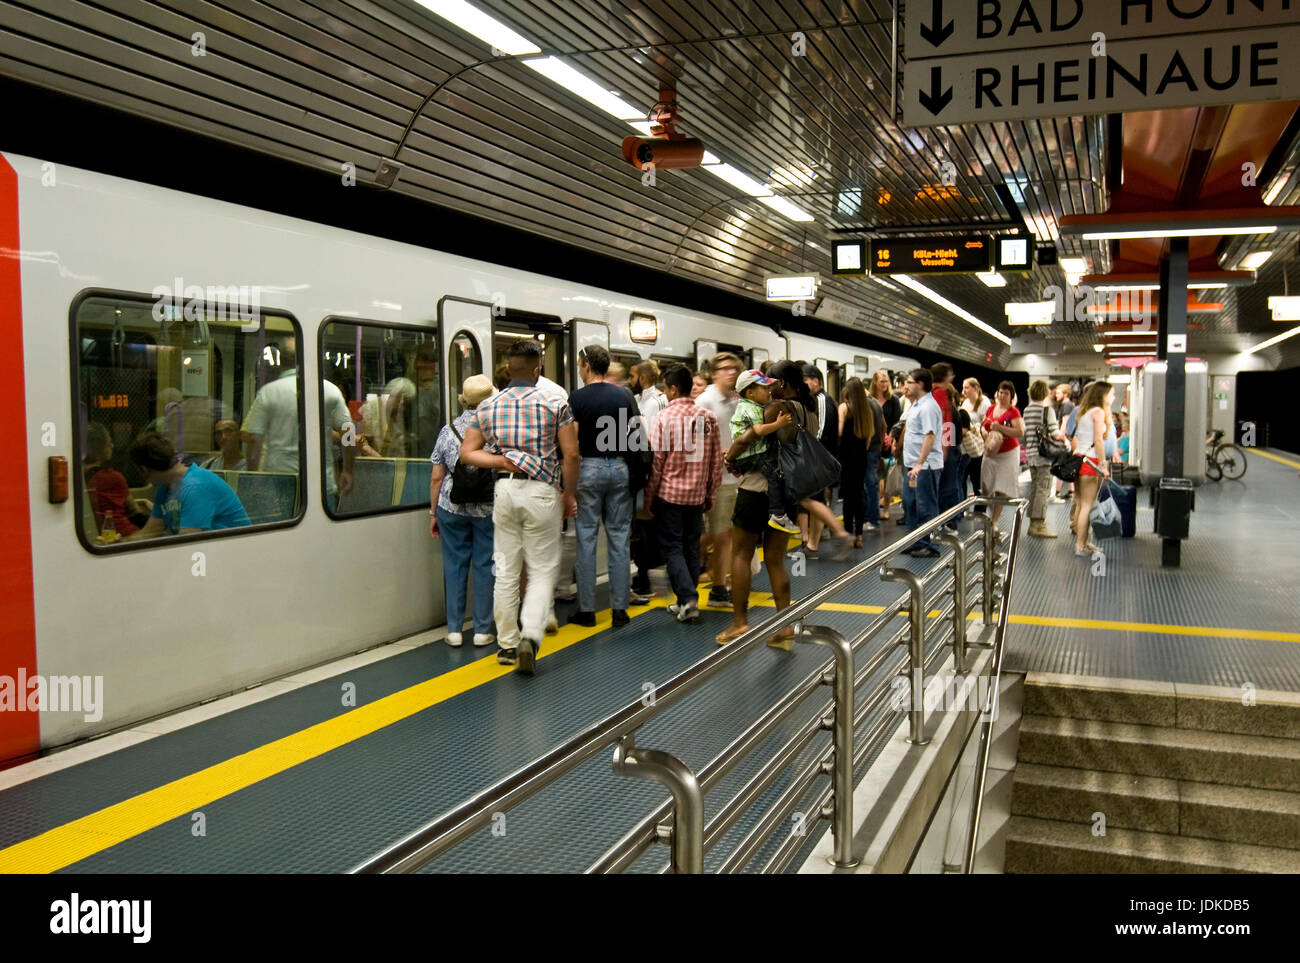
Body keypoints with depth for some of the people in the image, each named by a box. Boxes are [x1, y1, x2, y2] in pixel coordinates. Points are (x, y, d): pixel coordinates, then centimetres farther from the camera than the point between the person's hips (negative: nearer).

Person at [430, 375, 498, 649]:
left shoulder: (448, 430, 2)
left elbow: (437, 477, 4)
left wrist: (434, 512, 13)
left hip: (452, 506, 2)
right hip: (488, 508, -1)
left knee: (454, 566, 9)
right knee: (485, 566, 6)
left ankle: (454, 630, 12)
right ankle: (482, 630, 11)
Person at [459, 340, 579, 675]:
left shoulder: (487, 407, 6)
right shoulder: (555, 404, -4)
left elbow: (467, 452, 3)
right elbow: (570, 455, -5)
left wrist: (502, 461, -4)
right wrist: (569, 495, 5)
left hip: (504, 489, 3)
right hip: (541, 490, -3)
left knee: (505, 569, 10)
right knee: (543, 569, 4)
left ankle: (507, 644, 17)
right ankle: (530, 635, -14)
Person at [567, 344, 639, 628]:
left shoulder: (577, 398, -7)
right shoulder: (623, 395, 5)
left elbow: (572, 442, -10)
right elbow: (637, 432, 3)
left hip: (589, 468, -3)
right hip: (619, 467, 3)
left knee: (586, 538, 3)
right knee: (619, 538, 6)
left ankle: (586, 610, 7)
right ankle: (619, 609, 7)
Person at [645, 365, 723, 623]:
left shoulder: (664, 418, -11)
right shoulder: (708, 417, 2)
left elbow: (656, 462, -10)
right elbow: (717, 460, 5)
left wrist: (648, 497, -1)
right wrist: (711, 494, 15)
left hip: (669, 493, -4)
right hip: (697, 495, 4)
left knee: (672, 548, 3)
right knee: (691, 547, 13)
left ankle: (688, 599, -9)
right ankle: (687, 602, 18)